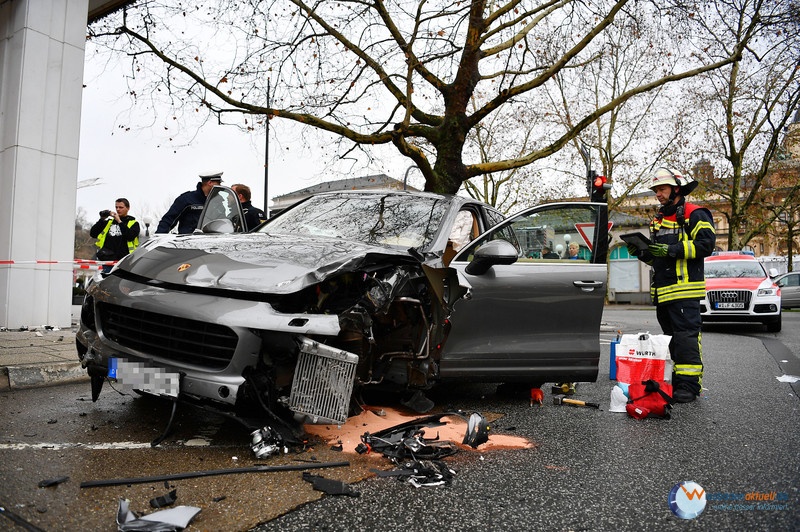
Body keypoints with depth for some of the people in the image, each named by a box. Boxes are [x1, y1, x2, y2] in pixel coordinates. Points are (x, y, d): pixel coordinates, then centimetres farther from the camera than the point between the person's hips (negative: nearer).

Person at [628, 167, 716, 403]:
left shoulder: (694, 215, -2)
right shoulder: (659, 220, 23)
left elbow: (706, 244, -14)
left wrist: (673, 250, -21)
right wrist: (641, 252, 8)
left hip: (685, 288, -9)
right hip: (662, 290, 9)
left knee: (686, 335, -10)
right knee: (672, 337, 12)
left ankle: (690, 383, -7)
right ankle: (677, 380, 20)